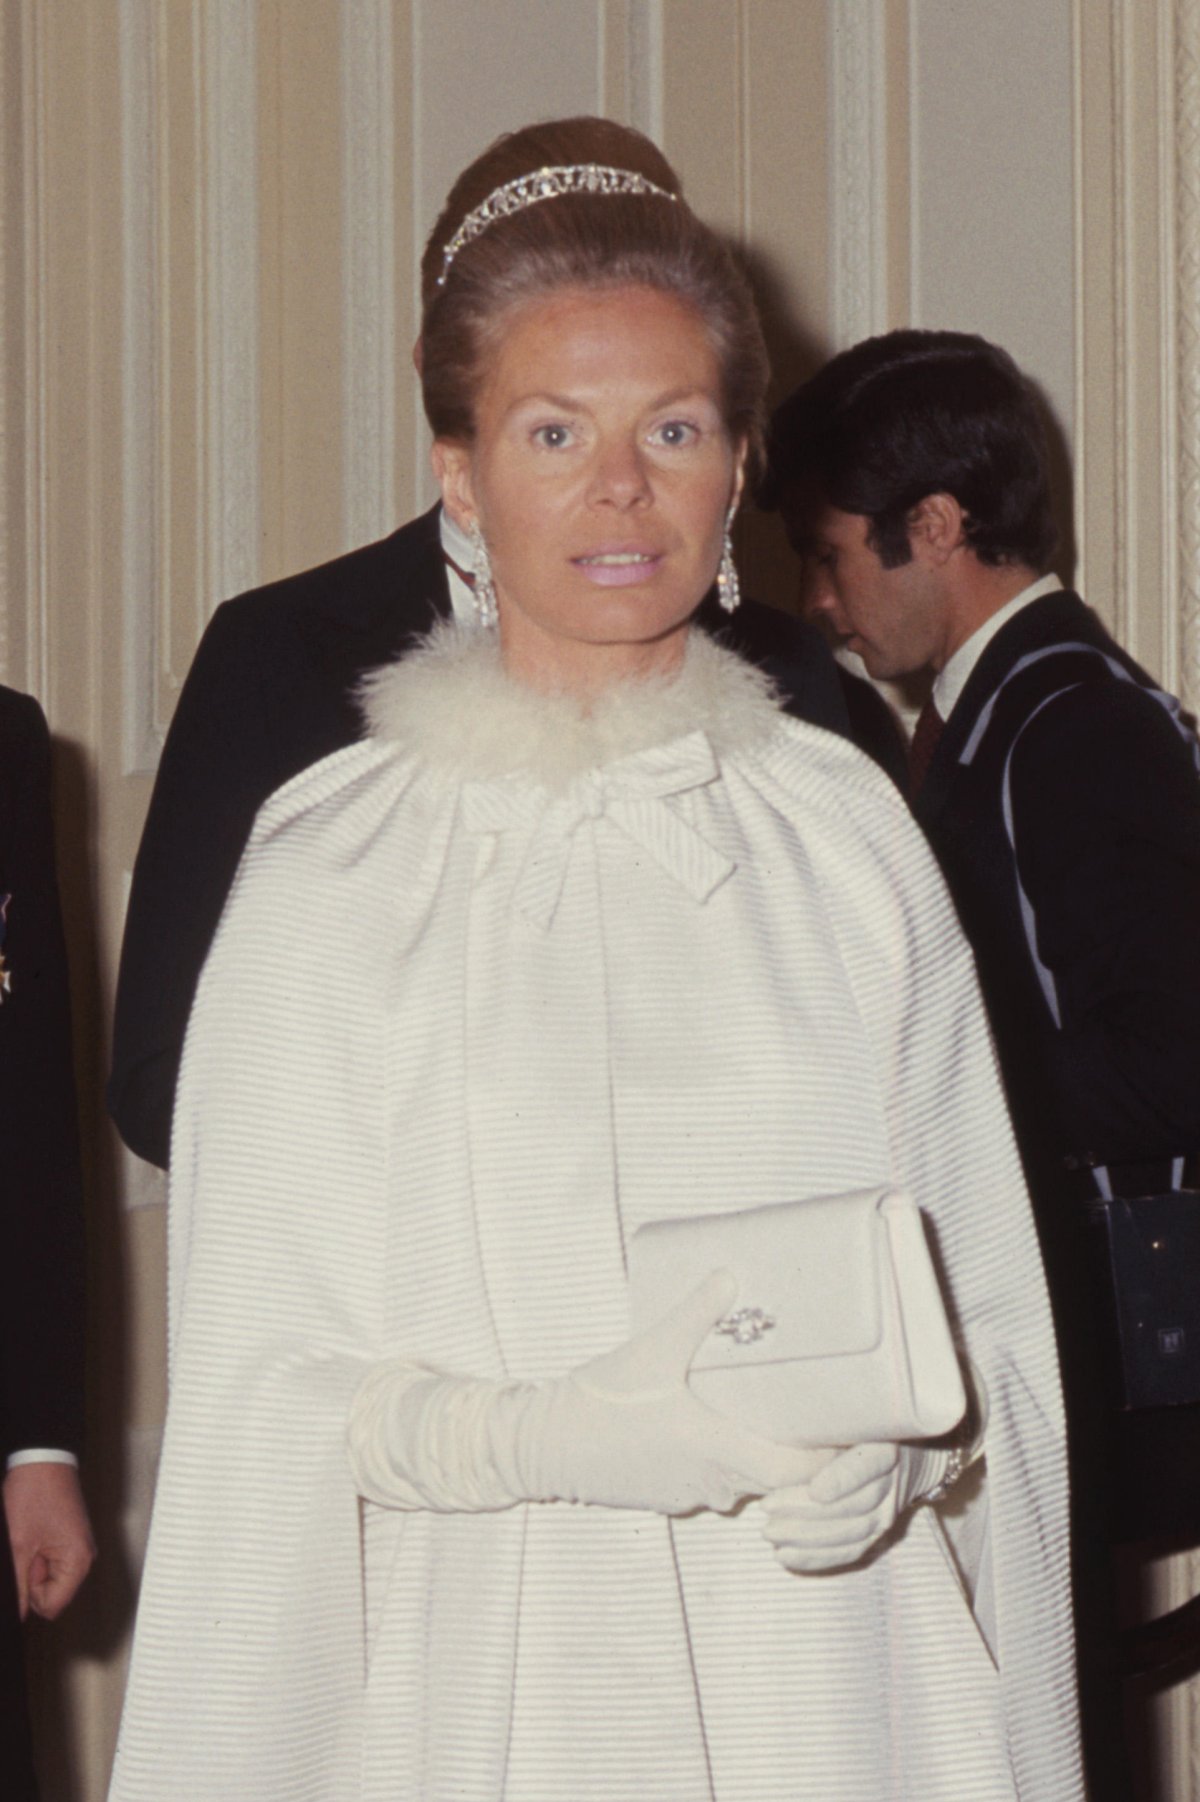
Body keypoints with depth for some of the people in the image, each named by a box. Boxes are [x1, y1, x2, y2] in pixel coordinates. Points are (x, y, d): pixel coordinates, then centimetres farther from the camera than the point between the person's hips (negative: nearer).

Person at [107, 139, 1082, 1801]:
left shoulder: (843, 833, 5)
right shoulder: (335, 875, -2)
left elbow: (984, 1300, 7)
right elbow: (268, 1393, -2)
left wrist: (891, 1440, -12)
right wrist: (545, 1434, -17)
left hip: (832, 1668, 2)